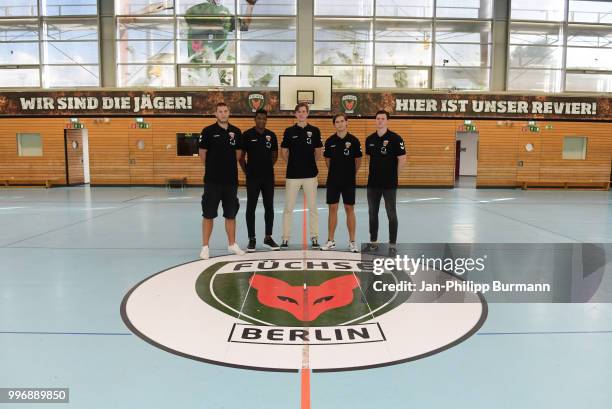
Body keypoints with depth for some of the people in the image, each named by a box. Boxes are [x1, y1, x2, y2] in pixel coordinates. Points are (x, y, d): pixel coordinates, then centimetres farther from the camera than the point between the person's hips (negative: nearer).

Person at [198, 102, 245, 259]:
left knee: (231, 214, 12)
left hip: (231, 180, 4)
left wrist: (229, 167, 9)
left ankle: (232, 244, 24)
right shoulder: (208, 131, -5)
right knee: (208, 214, 2)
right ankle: (205, 246, 11)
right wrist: (213, 168, 7)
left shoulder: (236, 131, 6)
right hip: (212, 180, -3)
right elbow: (202, 153, 0)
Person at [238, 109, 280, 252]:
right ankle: (252, 239, 11)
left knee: (269, 207, 8)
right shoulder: (247, 135, -3)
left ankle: (268, 238, 19)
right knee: (251, 208, 2)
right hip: (252, 177, -3)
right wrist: (246, 171, -1)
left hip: (268, 177, 3)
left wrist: (268, 166, 9)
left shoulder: (271, 135, 6)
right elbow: (241, 156, 1)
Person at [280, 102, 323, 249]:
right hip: (292, 175, 0)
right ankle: (285, 238, 11)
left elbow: (319, 152, 10)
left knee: (312, 208, 6)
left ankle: (314, 238, 15)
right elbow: (284, 151, 10)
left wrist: (310, 163, 9)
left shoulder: (314, 131, 4)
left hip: (310, 175, 0)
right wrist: (293, 163, 7)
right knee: (288, 208, 2)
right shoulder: (289, 131, 4)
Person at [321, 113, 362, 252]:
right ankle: (331, 241, 13)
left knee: (349, 209, 3)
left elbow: (358, 160, 4)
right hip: (332, 181, 2)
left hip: (349, 181, -2)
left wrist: (351, 173, 10)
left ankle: (352, 241, 12)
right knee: (332, 209, 5)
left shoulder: (353, 140, -4)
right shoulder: (330, 141, 1)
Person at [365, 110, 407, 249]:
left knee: (391, 214, 4)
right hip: (373, 183, 5)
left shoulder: (395, 138, -9)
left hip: (390, 184, -5)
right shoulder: (370, 139, 6)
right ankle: (373, 241, 24)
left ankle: (392, 243, 13)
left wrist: (394, 175, 0)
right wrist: (376, 172, 13)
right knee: (373, 213, 11)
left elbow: (402, 159, -8)